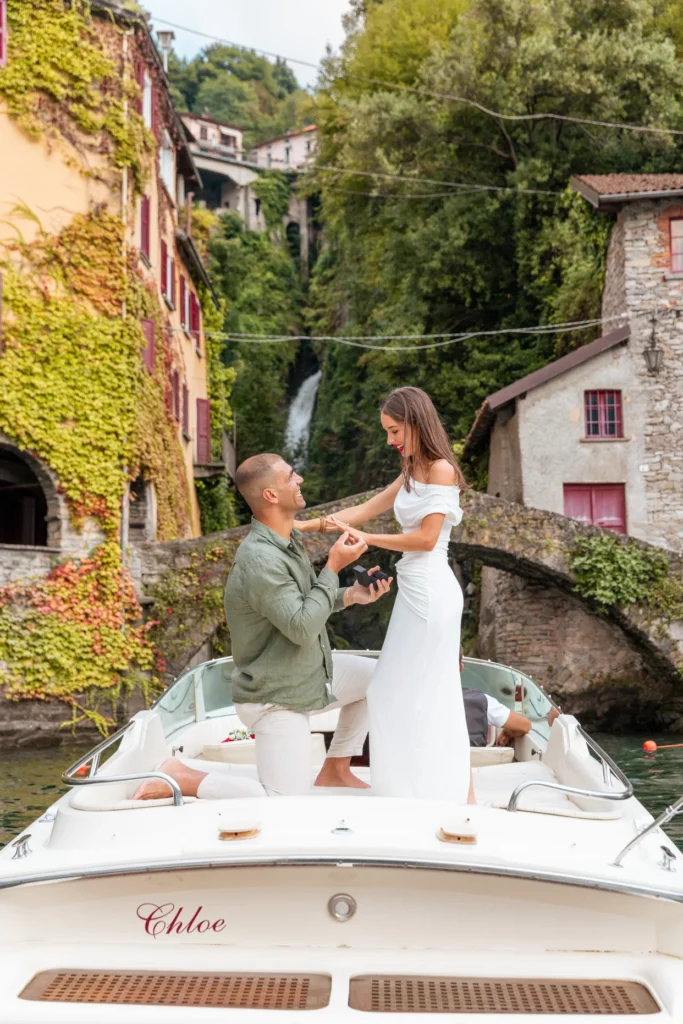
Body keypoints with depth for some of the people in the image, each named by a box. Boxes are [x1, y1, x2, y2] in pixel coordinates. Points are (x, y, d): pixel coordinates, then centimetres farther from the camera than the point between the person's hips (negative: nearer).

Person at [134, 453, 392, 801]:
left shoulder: (289, 539, 2)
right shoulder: (260, 559, -29)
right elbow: (302, 627, -29)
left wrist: (350, 595, -3)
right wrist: (333, 567, -23)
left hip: (309, 672, 10)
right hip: (275, 697, -9)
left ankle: (335, 770, 26)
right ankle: (180, 777, 0)